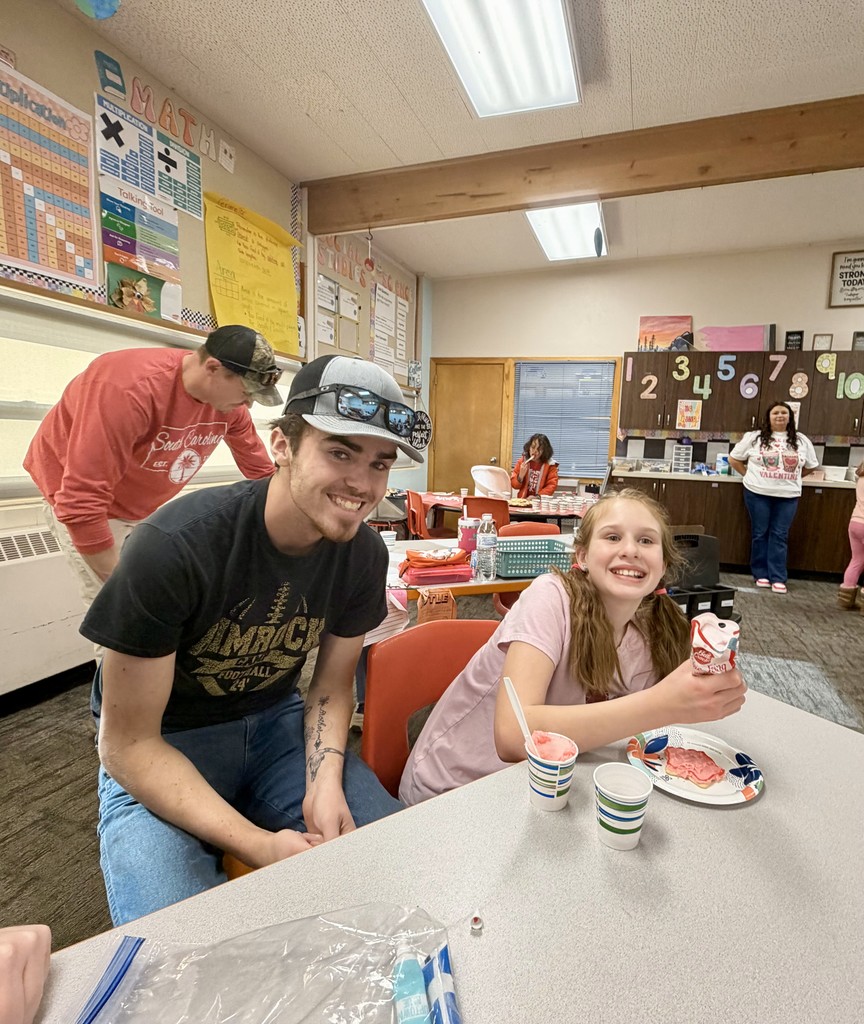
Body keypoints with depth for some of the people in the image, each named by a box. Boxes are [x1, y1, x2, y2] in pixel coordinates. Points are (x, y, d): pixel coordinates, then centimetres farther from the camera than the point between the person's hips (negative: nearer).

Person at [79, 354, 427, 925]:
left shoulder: (364, 554, -14)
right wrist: (259, 845, -29)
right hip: (159, 753, -3)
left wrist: (325, 781, -18)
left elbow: (332, 683, 1)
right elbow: (128, 745, -21)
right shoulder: (175, 546, -29)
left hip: (275, 722, 4)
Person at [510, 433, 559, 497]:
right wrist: (520, 476, -11)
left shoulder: (550, 464, 2)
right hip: (523, 500, 0)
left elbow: (552, 485, -3)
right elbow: (514, 484, 9)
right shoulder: (522, 461, 6)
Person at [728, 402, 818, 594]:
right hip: (758, 493, -2)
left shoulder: (801, 441, 7)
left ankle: (778, 578, 7)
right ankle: (761, 574, 14)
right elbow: (734, 459, 5)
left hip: (788, 495, 2)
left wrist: (791, 477, 8)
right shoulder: (754, 437, 0)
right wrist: (750, 476, 1)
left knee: (779, 536, 3)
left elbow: (811, 466, 18)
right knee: (760, 534, 5)